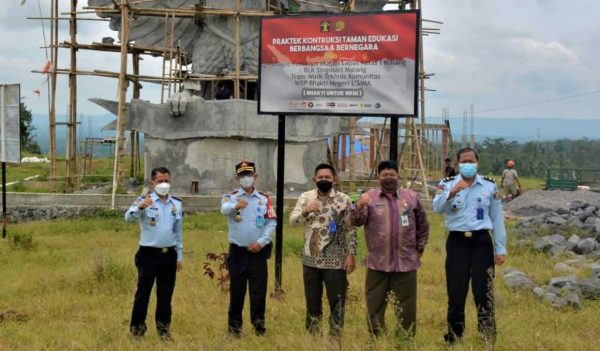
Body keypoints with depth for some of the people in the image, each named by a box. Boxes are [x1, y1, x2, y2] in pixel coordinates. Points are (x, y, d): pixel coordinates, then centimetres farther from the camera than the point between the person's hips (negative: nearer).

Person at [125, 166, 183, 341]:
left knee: (165, 294, 10)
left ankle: (163, 328, 23)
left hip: (169, 255, 4)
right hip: (148, 254, -4)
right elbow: (128, 217, -22)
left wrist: (179, 256, 13)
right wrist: (140, 207, -42)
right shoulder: (144, 200, -4)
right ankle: (137, 328, 9)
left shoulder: (177, 204, 9)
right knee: (143, 292, 0)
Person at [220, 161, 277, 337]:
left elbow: (271, 223, 0)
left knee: (259, 289, 3)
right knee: (236, 289, 6)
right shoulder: (231, 197, 0)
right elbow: (224, 209, -23)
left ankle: (258, 322, 13)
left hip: (258, 251, 1)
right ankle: (234, 324, 16)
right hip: (237, 251, -1)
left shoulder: (264, 198, 6)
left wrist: (261, 242, -12)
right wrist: (236, 205, -46)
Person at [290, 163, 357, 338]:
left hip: (335, 260, -3)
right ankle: (312, 337, 24)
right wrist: (306, 211, -22)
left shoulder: (344, 200, -3)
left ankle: (335, 338, 10)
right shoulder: (306, 197, 4)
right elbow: (292, 220, -4)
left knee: (337, 302, 0)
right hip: (311, 259, 3)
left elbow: (351, 229, -3)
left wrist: (351, 254, -9)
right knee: (312, 301, 12)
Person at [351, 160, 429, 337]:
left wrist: (420, 247, 10)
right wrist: (358, 207, -27)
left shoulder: (411, 197, 6)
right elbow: (357, 222, -8)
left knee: (406, 306, 8)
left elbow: (423, 224, 15)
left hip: (406, 262, 1)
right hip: (377, 263, -1)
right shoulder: (369, 197, 3)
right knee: (375, 305, 6)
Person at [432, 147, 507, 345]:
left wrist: (500, 248, 7)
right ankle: (454, 336, 18)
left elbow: (497, 218, 8)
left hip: (481, 241, 0)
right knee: (456, 291, 6)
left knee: (483, 291, 0)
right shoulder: (447, 184, 3)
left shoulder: (489, 186, 5)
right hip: (456, 241, 0)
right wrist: (452, 193, -31)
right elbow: (437, 208, -14)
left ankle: (488, 338, 9)